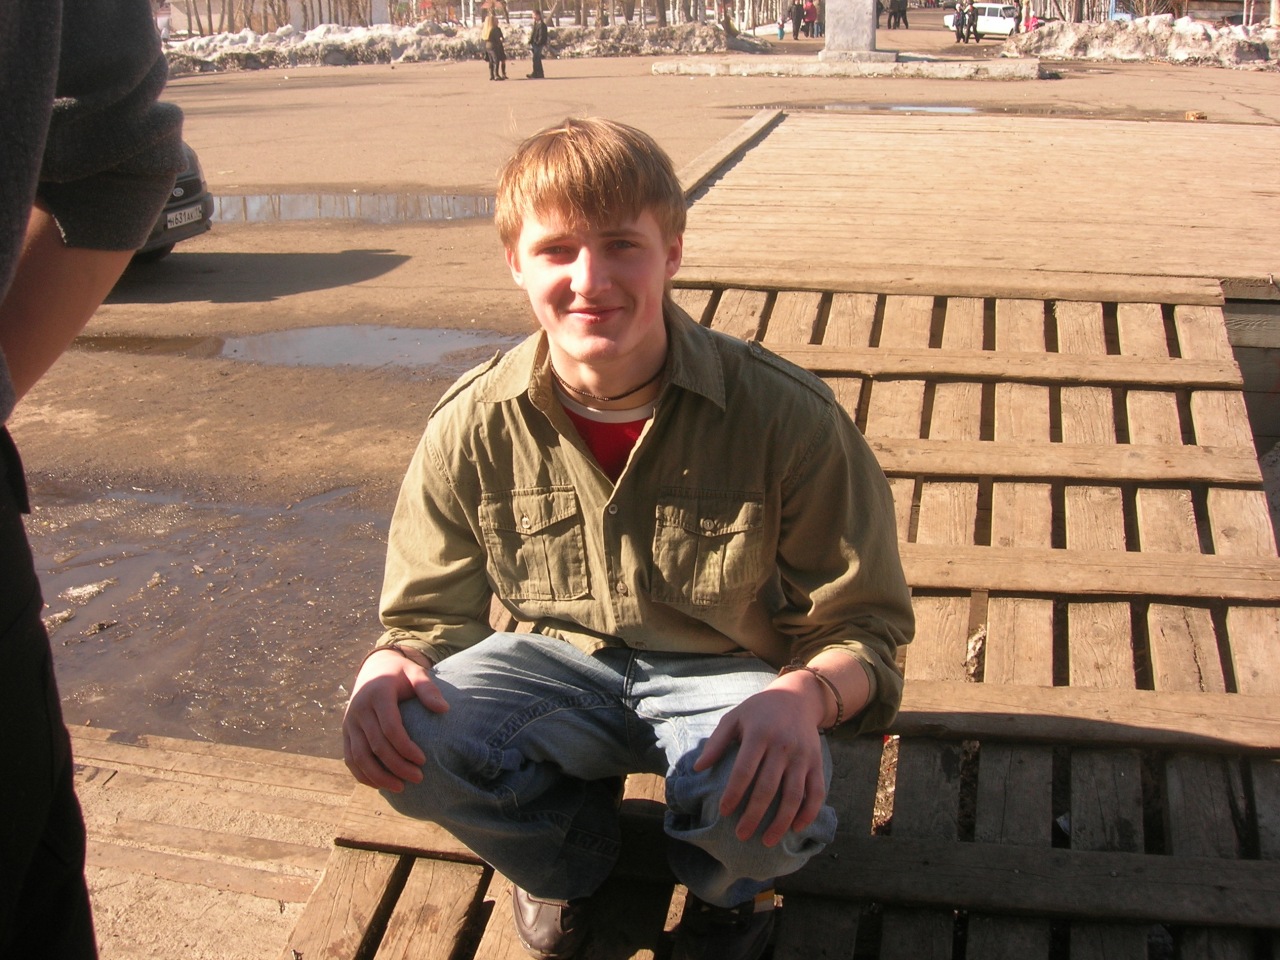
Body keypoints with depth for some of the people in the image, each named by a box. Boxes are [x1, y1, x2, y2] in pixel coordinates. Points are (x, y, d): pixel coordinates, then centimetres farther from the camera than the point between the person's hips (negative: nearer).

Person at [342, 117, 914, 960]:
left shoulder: (787, 415, -18)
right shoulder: (473, 427, -10)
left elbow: (865, 626, -12)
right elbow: (431, 616, 0)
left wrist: (804, 695, -37)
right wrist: (390, 666, -27)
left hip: (723, 672, -2)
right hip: (556, 663, 3)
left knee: (770, 798, -36)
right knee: (410, 742, -28)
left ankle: (727, 886, 9)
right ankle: (568, 856, 11)